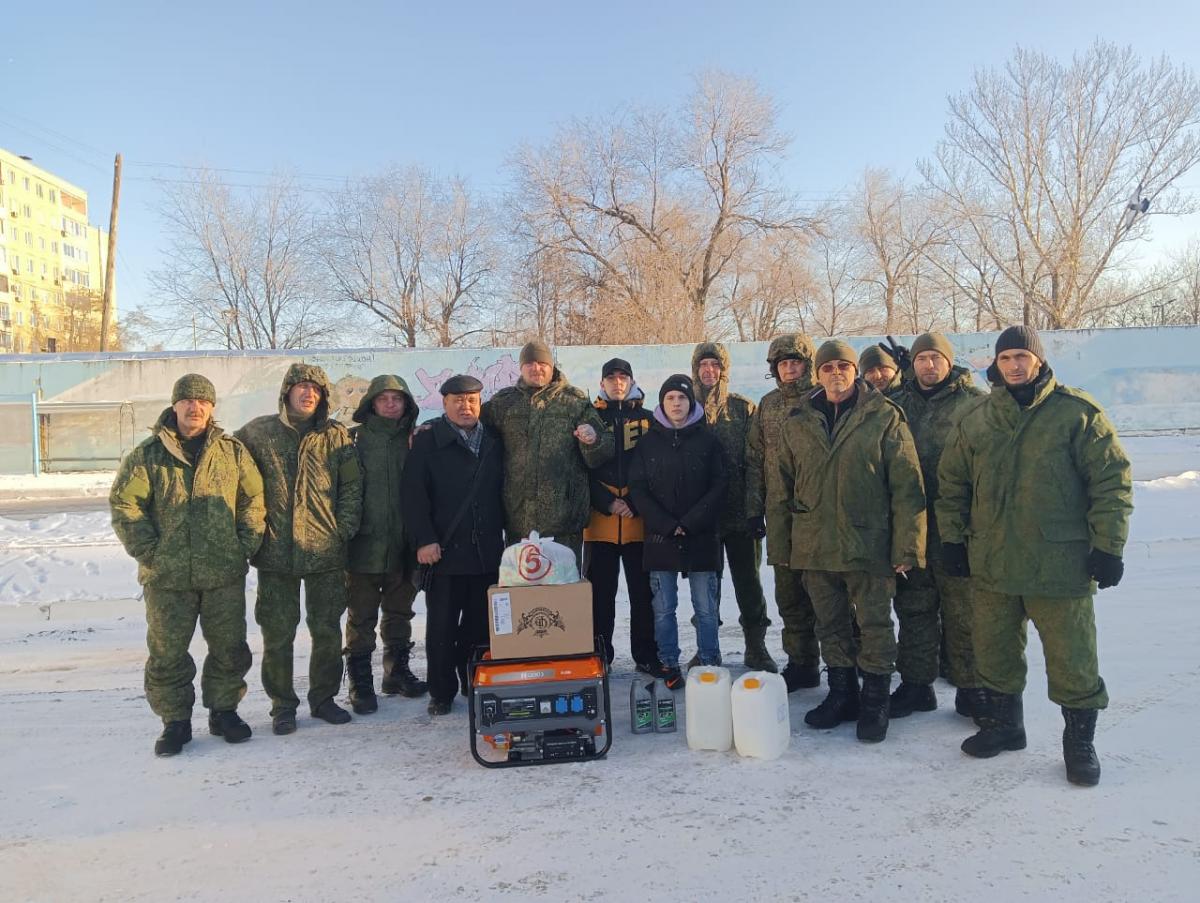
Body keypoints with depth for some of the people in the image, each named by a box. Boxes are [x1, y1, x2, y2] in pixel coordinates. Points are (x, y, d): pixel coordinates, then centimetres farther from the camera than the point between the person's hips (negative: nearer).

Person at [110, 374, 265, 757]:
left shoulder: (233, 452, 4)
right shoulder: (147, 455, 0)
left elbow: (253, 499, 7)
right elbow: (124, 504, -1)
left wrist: (246, 545, -2)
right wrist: (149, 551, -7)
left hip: (225, 574, 1)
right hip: (167, 577, -1)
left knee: (229, 648, 10)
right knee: (167, 653, 8)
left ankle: (224, 710, 28)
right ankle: (175, 721, 23)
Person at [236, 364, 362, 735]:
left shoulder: (336, 435, 3)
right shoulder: (257, 432, 2)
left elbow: (352, 486, 5)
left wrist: (345, 530, -4)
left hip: (326, 551, 1)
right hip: (275, 552, -1)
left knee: (327, 631, 10)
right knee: (277, 634, 6)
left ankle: (323, 698, 26)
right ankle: (282, 705, 22)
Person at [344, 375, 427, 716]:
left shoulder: (413, 439, 7)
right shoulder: (355, 439, -4)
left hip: (403, 544, 4)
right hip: (364, 544, -4)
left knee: (400, 612, 16)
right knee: (361, 617, 5)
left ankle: (397, 671, 31)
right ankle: (360, 681, 16)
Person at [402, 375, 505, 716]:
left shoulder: (493, 441, 12)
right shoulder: (428, 441, -1)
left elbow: (503, 491, 17)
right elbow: (414, 493, -7)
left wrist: (505, 535, 13)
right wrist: (424, 539, -14)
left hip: (487, 552, 4)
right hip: (444, 551, -3)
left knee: (480, 624, 11)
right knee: (442, 626, 5)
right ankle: (442, 692, 17)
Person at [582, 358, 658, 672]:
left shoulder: (647, 419, 8)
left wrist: (634, 503, -10)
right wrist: (608, 503, -10)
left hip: (639, 520, 0)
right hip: (600, 521, 0)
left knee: (642, 590, 6)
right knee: (600, 591, 6)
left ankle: (645, 654, 17)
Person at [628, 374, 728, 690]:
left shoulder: (707, 439, 3)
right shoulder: (648, 442, 6)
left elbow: (719, 485, -2)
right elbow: (638, 489, 1)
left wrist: (689, 522, -11)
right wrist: (667, 525, -10)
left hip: (702, 537, -1)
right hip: (660, 538, 1)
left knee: (706, 608, 4)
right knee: (663, 609, 6)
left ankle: (709, 666, 15)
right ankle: (668, 665, 17)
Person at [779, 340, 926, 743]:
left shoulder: (884, 417, -4)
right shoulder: (799, 423, 7)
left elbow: (907, 485, -7)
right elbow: (786, 481, 17)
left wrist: (907, 544, -11)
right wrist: (799, 521, 13)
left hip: (869, 544, -4)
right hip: (815, 546, 4)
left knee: (875, 626, 6)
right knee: (830, 626, 14)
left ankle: (875, 701, 20)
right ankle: (842, 694, 29)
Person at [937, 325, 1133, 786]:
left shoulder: (1077, 413, -4)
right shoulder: (976, 421, 6)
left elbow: (1112, 479, -5)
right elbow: (951, 484, 13)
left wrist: (1107, 546, -8)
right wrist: (952, 538, 9)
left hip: (1062, 563, -3)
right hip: (990, 564, 4)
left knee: (1071, 658, 5)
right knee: (994, 652, 14)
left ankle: (1079, 740, 24)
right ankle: (1003, 724, 33)